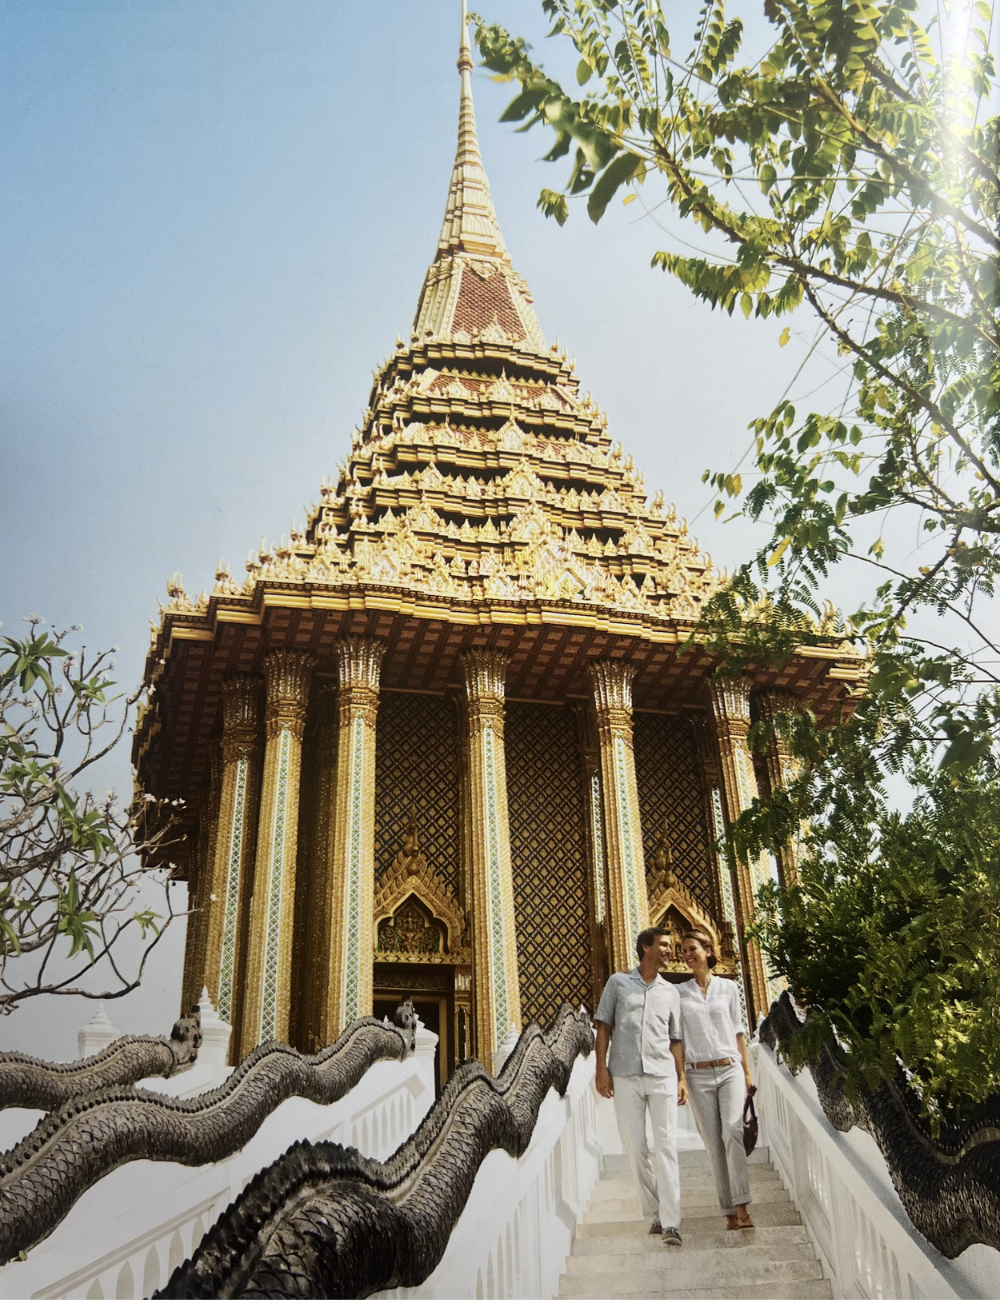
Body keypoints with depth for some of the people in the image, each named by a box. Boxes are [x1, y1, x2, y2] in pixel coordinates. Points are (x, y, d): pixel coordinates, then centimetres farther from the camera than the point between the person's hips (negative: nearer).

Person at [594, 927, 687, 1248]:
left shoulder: (670, 992, 15)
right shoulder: (618, 982, 8)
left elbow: (675, 1039, 15)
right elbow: (603, 1027, 6)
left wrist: (681, 1078, 6)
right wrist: (601, 1069, -2)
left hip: (662, 1076, 1)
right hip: (625, 1076, -1)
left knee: (666, 1146, -7)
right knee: (635, 1148, 3)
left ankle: (670, 1222, -6)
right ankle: (653, 1215, 16)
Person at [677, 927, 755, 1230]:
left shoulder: (728, 988, 6)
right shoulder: (678, 993, 4)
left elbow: (738, 1032, 10)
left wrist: (747, 1073, 9)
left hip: (730, 1070, 0)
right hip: (698, 1076, 1)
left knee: (732, 1132, -18)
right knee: (713, 1143, 0)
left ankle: (742, 1207, -18)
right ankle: (730, 1211, 8)